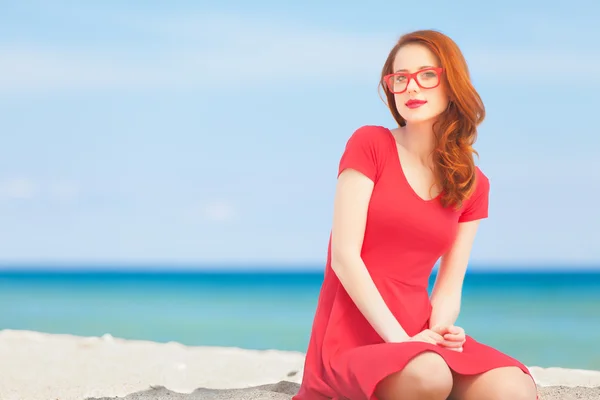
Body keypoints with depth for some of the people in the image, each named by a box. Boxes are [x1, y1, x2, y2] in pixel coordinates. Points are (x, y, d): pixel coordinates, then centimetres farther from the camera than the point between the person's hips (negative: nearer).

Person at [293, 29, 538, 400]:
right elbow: (344, 256, -10)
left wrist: (436, 331, -15)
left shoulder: (474, 186, 10)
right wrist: (400, 339, -18)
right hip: (355, 336, -4)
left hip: (417, 333, 4)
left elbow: (449, 288, 9)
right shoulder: (370, 144, -2)